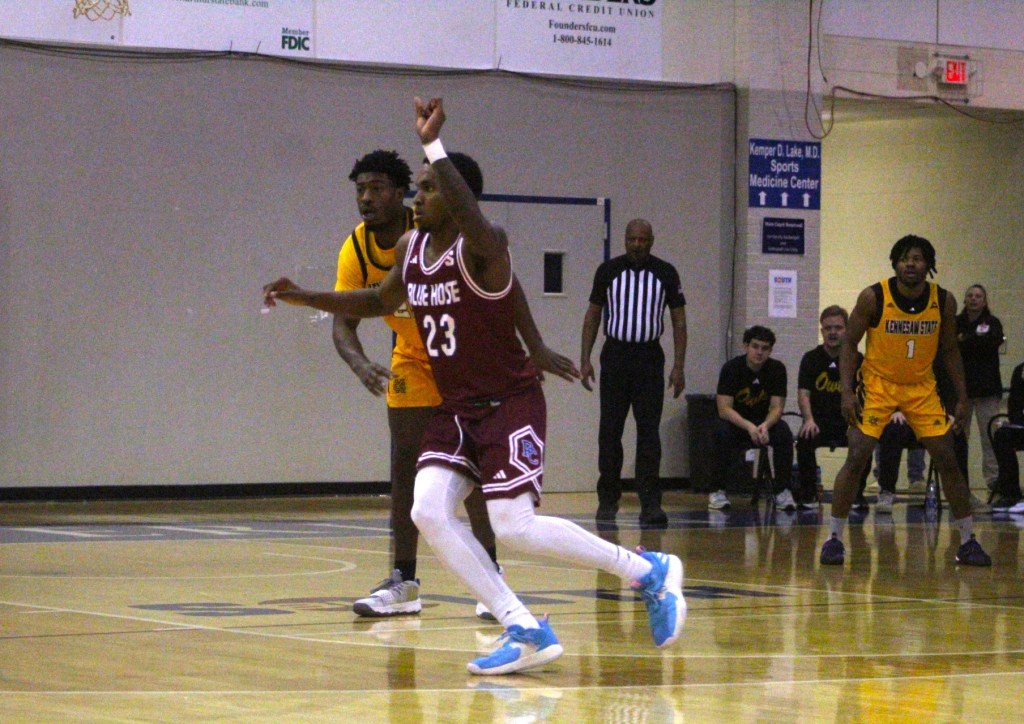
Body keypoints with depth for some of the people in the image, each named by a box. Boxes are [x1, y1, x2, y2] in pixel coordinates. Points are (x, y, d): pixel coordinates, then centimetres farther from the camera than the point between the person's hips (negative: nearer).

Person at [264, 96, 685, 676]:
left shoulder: (482, 246, -18)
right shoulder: (410, 248, 6)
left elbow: (472, 216, -43)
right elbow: (380, 302, 23)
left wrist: (433, 145, -47)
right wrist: (305, 298, 16)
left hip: (509, 404, -8)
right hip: (456, 409, 8)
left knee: (515, 527, -15)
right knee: (429, 512, -12)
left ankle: (649, 571, 5)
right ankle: (526, 633, -6)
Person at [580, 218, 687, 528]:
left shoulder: (666, 273, 1)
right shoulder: (608, 270, 2)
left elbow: (679, 320, 4)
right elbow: (592, 315, 8)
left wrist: (679, 366, -3)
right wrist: (585, 360, 0)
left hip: (649, 359, -1)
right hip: (615, 356, 1)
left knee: (649, 433, -5)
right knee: (610, 432, 3)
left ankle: (650, 504, -5)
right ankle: (607, 500, 12)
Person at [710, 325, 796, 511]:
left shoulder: (777, 369, -9)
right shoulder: (731, 368, -15)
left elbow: (777, 407, -11)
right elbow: (724, 409, -21)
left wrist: (765, 426, -34)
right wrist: (749, 427, -37)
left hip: (765, 422, 2)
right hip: (735, 422, -2)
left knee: (784, 433, -29)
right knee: (723, 433, -35)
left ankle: (783, 491, -20)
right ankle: (719, 491, -24)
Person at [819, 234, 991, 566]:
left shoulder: (944, 301, -8)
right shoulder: (873, 298, -17)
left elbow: (949, 350, 5)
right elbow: (849, 344, -8)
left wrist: (962, 398, 2)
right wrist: (847, 392, -17)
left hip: (921, 387, 3)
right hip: (877, 385, -3)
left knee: (947, 461, -1)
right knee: (856, 458, -13)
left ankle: (968, 542, 10)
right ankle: (834, 538, -2)